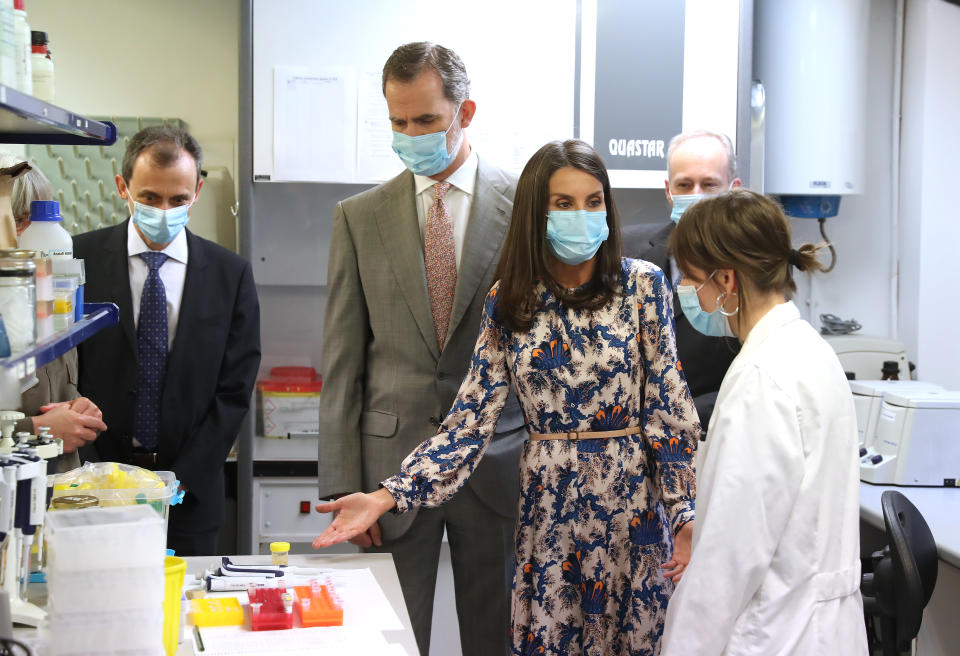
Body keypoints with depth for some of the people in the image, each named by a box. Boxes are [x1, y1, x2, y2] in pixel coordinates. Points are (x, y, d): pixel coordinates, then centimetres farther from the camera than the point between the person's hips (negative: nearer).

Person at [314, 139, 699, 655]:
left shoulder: (642, 285, -4)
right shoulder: (507, 302, 0)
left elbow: (669, 406, -3)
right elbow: (472, 418, -3)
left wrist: (685, 514, -8)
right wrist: (387, 497, -12)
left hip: (630, 501, -1)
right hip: (547, 502, 1)